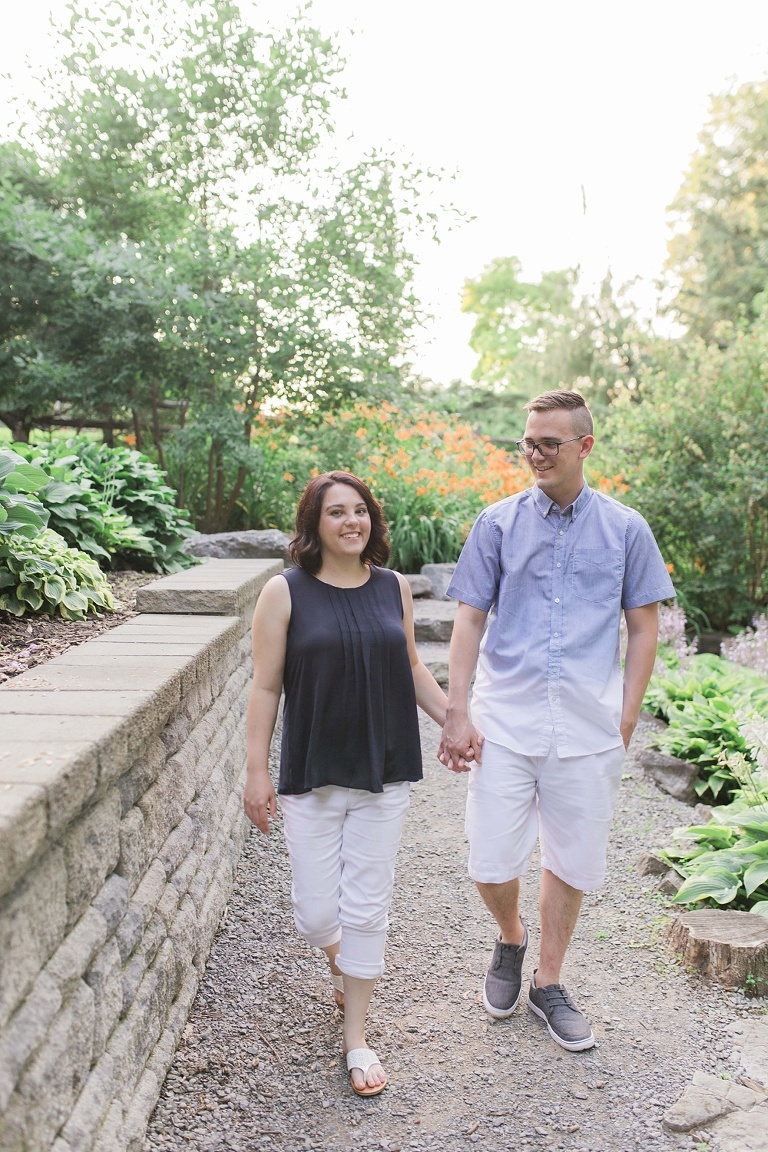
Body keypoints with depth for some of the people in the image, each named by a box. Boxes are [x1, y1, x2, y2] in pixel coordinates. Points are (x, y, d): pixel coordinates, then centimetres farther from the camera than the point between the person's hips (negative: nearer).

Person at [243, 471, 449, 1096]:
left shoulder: (394, 588, 3)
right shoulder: (285, 593, -6)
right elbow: (266, 687, -5)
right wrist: (257, 771, -6)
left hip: (384, 771, 2)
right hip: (313, 774, -2)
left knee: (366, 908, 7)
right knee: (317, 912, 5)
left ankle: (357, 1038, 25)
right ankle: (344, 966, 42)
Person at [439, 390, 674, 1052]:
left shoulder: (625, 529, 4)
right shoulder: (498, 524, 3)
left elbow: (643, 627, 8)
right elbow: (469, 620, 3)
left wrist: (626, 719, 2)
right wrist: (458, 714, -3)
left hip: (589, 730, 1)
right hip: (505, 722, 0)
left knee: (573, 864, 10)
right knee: (492, 865, -1)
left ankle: (548, 982, 31)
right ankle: (511, 939, 33)